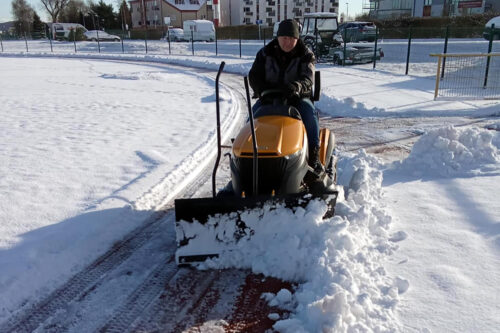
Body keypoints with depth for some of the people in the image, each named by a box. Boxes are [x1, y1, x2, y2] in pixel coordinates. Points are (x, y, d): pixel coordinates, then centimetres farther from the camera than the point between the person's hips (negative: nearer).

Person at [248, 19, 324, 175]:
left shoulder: (305, 55, 0)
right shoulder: (265, 53, 5)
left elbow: (307, 78, -15)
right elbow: (254, 75, 1)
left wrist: (297, 86, -39)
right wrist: (262, 89, -22)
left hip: (297, 97, -1)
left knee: (309, 112, -30)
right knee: (254, 112, -26)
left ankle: (314, 154, -25)